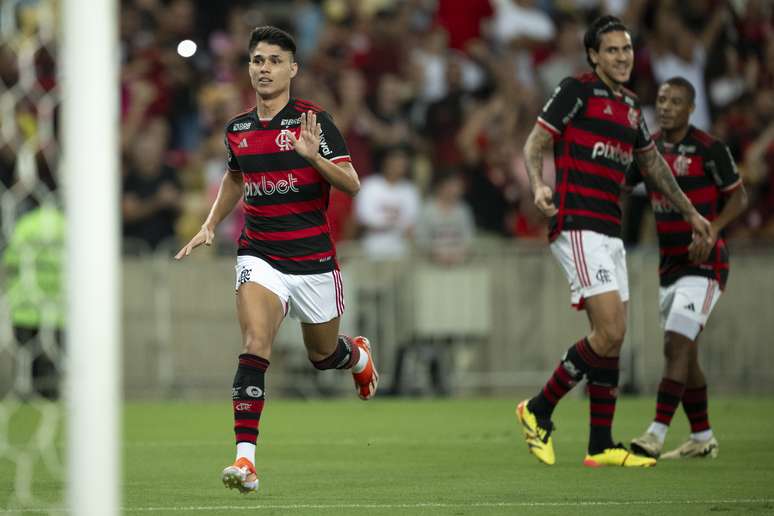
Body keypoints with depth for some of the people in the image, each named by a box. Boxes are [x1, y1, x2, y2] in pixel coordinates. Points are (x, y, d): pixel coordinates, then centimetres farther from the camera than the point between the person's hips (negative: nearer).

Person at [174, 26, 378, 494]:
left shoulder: (313, 121, -9)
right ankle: (245, 458, -25)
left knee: (324, 355, 16)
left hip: (313, 259, -2)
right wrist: (210, 225, 15)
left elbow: (352, 184, -15)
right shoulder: (238, 129, 5)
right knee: (255, 345, -21)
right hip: (260, 257, 2)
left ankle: (360, 356, 54)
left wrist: (313, 156, -31)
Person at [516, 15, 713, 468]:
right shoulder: (577, 92, -5)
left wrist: (690, 212, 37)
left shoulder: (632, 107, 18)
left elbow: (652, 162, 32)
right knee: (609, 332, -17)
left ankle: (601, 446, 8)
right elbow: (534, 145, -6)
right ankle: (540, 410, -3)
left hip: (610, 231, 8)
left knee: (614, 337, 5)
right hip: (578, 224, -8)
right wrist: (539, 187, -25)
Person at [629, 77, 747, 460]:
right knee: (684, 353, 11)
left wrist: (711, 230, -20)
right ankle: (702, 438, 22)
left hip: (704, 264, -7)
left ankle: (655, 436, -22)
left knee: (676, 346, -17)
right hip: (669, 266, 7)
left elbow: (739, 197, -5)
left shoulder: (710, 149, -11)